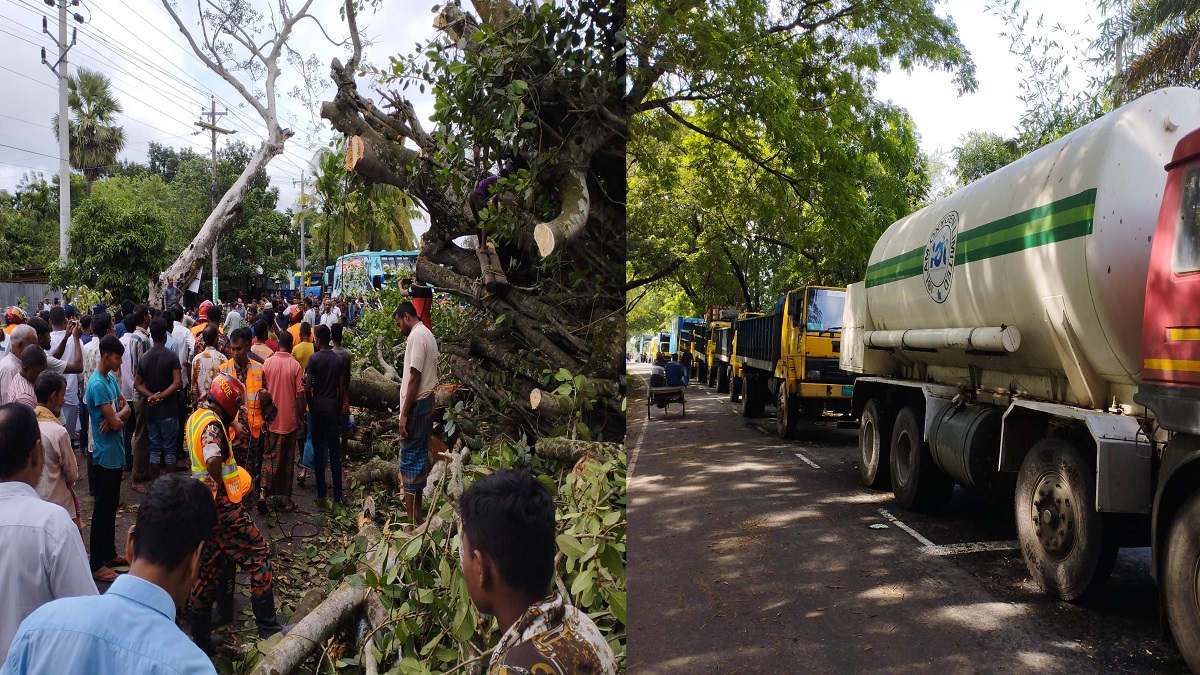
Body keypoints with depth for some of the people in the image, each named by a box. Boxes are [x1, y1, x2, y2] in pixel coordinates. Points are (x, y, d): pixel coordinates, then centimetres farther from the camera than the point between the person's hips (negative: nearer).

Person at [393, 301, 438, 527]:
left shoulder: (416, 336, -15)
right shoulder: (427, 335, 15)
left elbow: (415, 377, -21)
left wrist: (404, 413, -20)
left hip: (416, 406, -10)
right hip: (426, 403, 10)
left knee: (410, 459, -5)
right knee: (419, 457, 15)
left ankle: (411, 519, -1)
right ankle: (416, 514, 23)